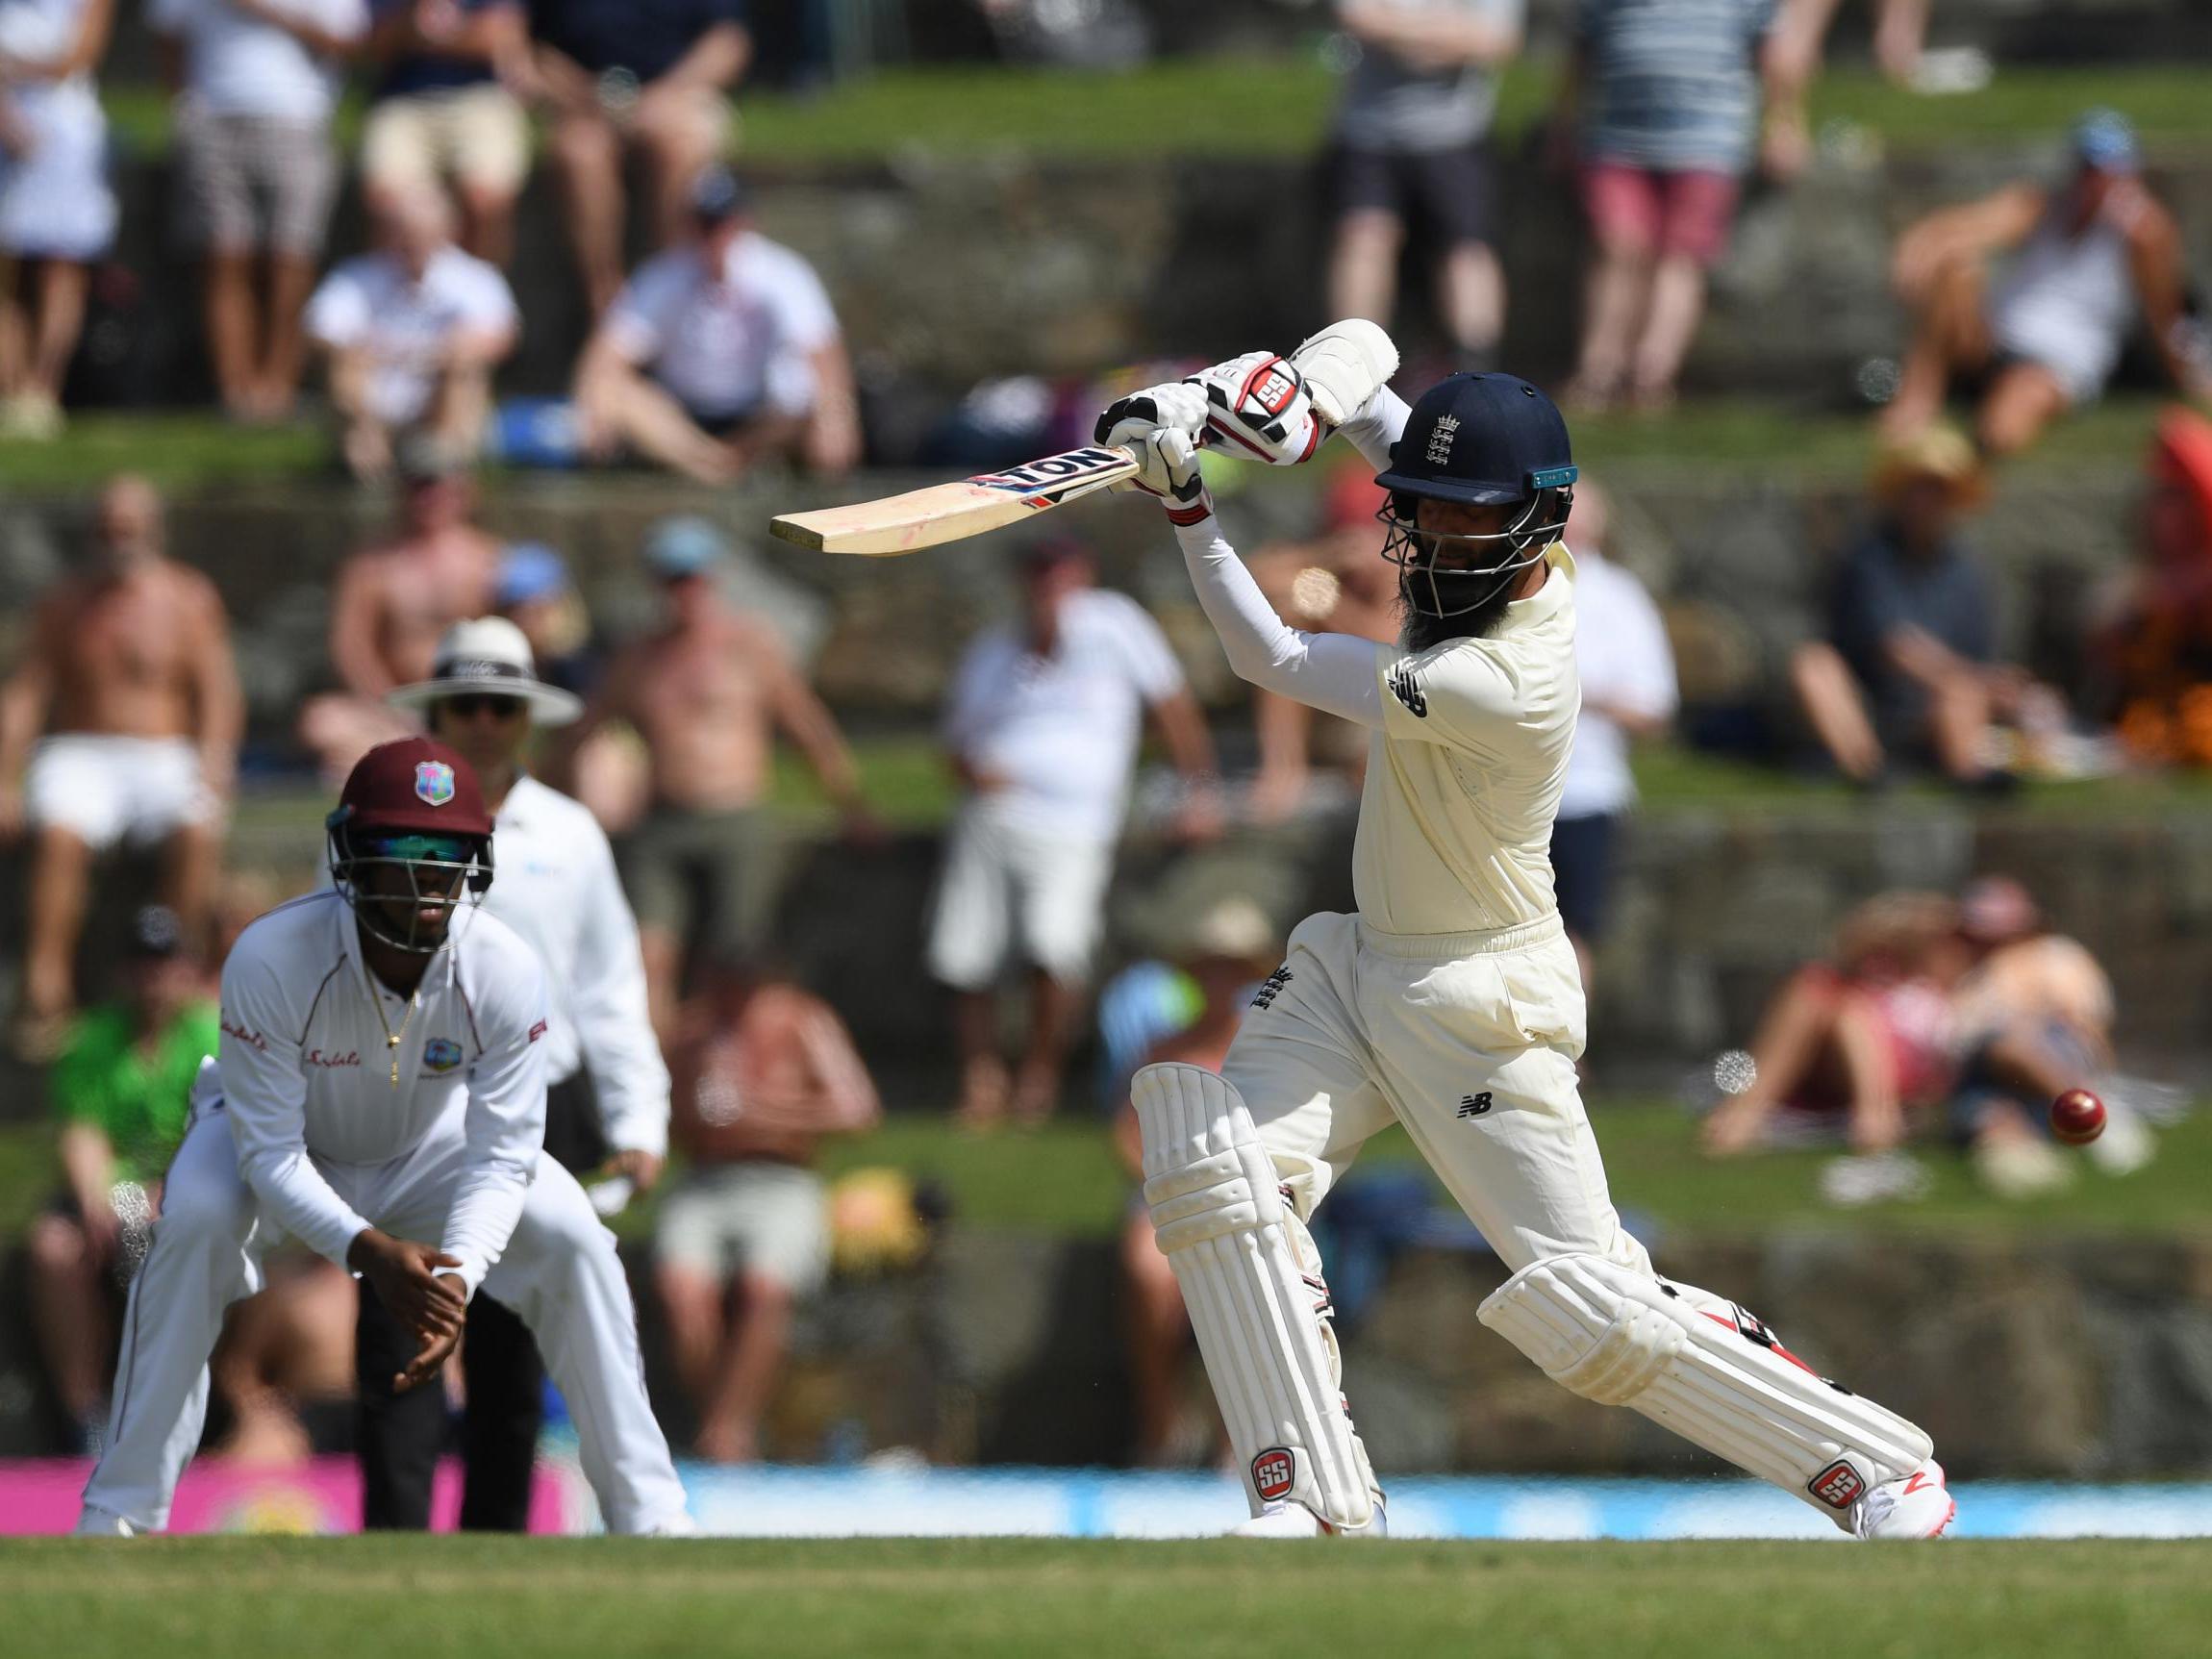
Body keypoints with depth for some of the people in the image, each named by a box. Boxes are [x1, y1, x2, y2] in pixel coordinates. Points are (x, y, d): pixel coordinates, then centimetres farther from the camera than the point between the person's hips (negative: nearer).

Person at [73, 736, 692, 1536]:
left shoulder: (506, 971, -29)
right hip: (291, 1152, -2)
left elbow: (501, 1158, -26)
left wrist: (455, 1275, -44)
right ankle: (119, 1518, -24)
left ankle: (648, 1513, -5)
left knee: (571, 1236, -18)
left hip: (431, 1148, 2)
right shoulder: (271, 959, -36)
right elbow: (270, 1151, -32)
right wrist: (370, 1251, -48)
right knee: (193, 1222, -32)